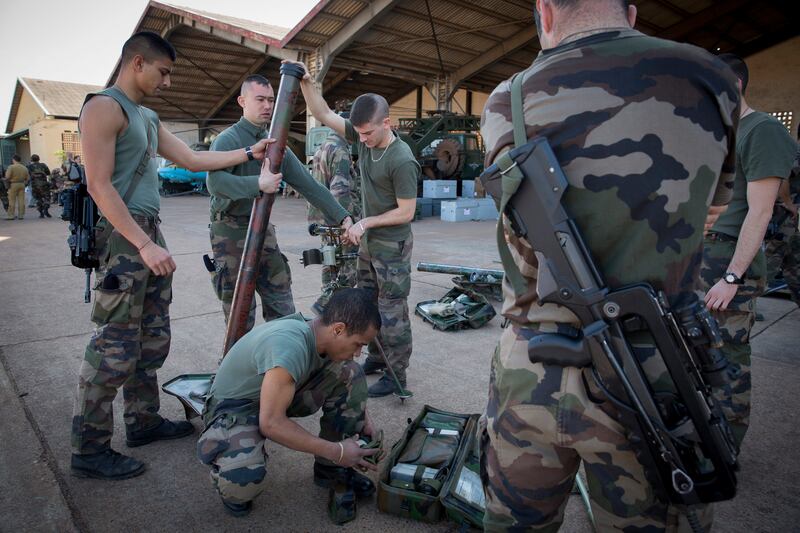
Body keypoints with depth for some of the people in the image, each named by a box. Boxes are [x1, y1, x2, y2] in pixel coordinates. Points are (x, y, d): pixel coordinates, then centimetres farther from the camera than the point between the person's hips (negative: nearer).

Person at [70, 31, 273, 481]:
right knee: (115, 348, -5)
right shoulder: (104, 107, -9)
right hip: (121, 236, -10)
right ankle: (89, 450, 8)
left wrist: (250, 153, 19)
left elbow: (194, 160, 22)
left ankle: (144, 421, 27)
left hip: (150, 232, 10)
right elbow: (99, 185, -18)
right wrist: (143, 245, -24)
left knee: (153, 339, 14)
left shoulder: (148, 118, 20)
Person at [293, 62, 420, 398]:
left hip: (392, 246, -8)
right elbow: (324, 115, 5)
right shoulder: (363, 138, 0)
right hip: (368, 242, 8)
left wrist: (365, 223, -15)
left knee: (391, 312, 0)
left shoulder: (402, 161, -22)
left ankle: (397, 374, 14)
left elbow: (406, 212, -19)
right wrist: (305, 82, -6)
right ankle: (376, 358, 33)